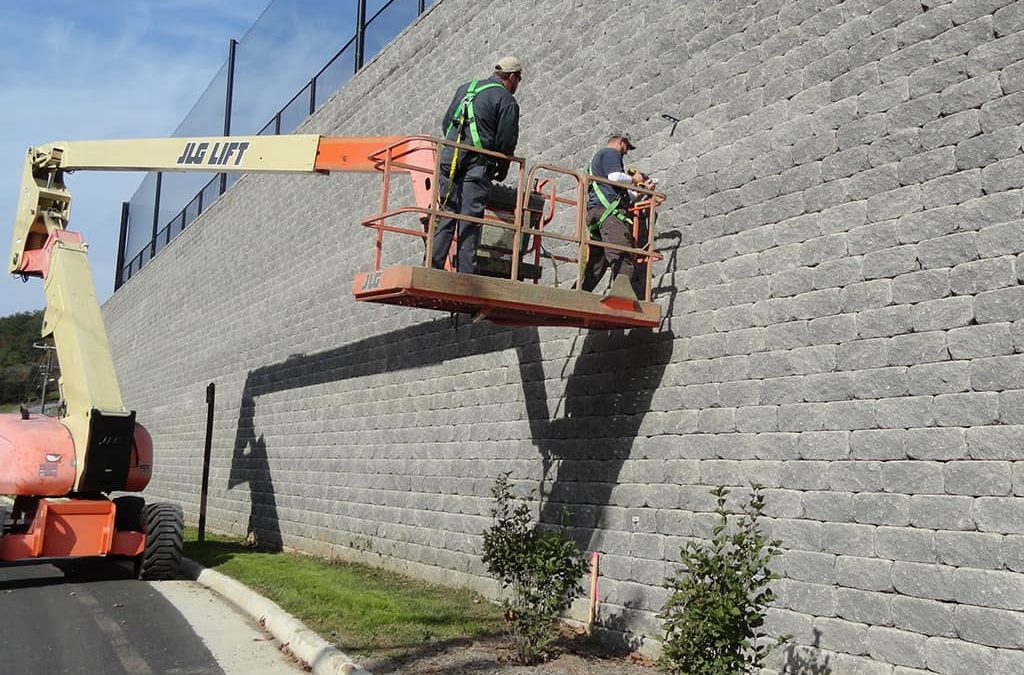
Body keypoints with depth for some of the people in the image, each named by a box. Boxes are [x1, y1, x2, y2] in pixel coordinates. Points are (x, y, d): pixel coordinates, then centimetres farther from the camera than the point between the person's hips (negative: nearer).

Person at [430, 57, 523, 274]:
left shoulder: (465, 89, 20)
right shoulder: (507, 101, 0)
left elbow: (445, 124, 23)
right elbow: (506, 142, -4)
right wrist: (502, 172, 10)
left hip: (449, 160, 6)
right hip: (477, 166, -5)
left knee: (446, 218, 8)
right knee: (470, 222, -6)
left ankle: (433, 268, 3)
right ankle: (465, 274, -7)